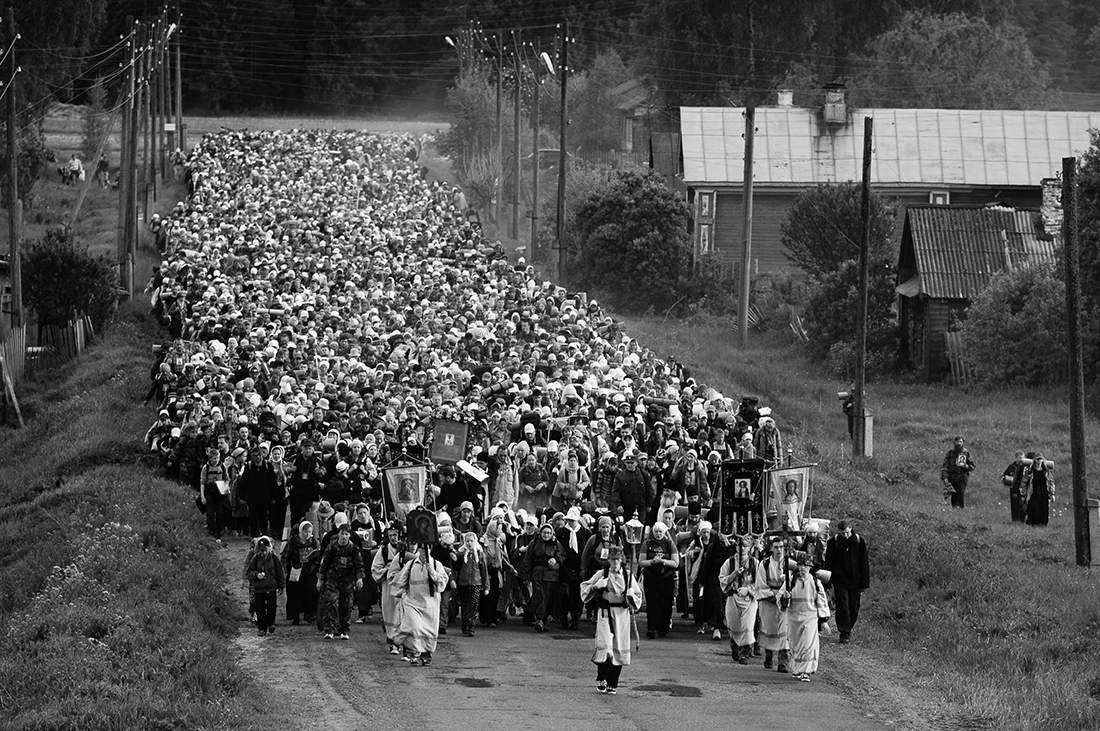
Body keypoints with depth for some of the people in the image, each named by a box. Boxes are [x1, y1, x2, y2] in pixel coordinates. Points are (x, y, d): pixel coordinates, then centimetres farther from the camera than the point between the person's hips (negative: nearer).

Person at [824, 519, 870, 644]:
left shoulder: (859, 541, -4)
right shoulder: (833, 542, -6)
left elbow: (864, 563, 1)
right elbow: (828, 563, -1)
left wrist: (864, 583, 0)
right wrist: (829, 582, -4)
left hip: (855, 581, 1)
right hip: (840, 581, -1)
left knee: (854, 608, 10)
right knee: (842, 607, -5)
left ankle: (848, 629, 30)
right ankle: (844, 634, 1)